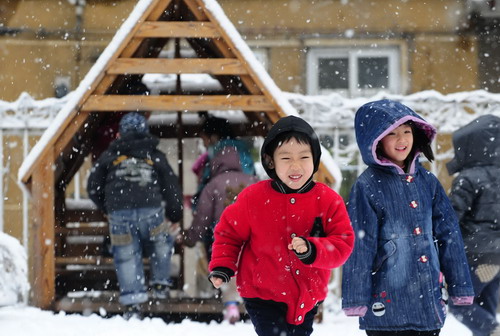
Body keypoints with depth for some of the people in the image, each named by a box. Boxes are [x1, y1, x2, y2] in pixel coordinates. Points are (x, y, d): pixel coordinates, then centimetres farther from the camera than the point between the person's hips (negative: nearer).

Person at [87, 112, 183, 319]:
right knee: (160, 246, 26)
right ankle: (161, 283, 22)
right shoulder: (155, 156, 14)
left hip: (120, 214, 0)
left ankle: (132, 303, 1)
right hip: (151, 212, 0)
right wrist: (175, 214, 29)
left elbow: (93, 187, 15)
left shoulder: (109, 156, 13)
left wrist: (106, 208, 30)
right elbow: (172, 188, 16)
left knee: (127, 257, 4)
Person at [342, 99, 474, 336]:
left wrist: (460, 287, 11)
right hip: (386, 304, -5)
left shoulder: (427, 181, 9)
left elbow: (449, 234, 12)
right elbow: (359, 246, -8)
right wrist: (357, 299, -11)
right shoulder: (367, 187, -7)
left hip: (429, 299, 5)